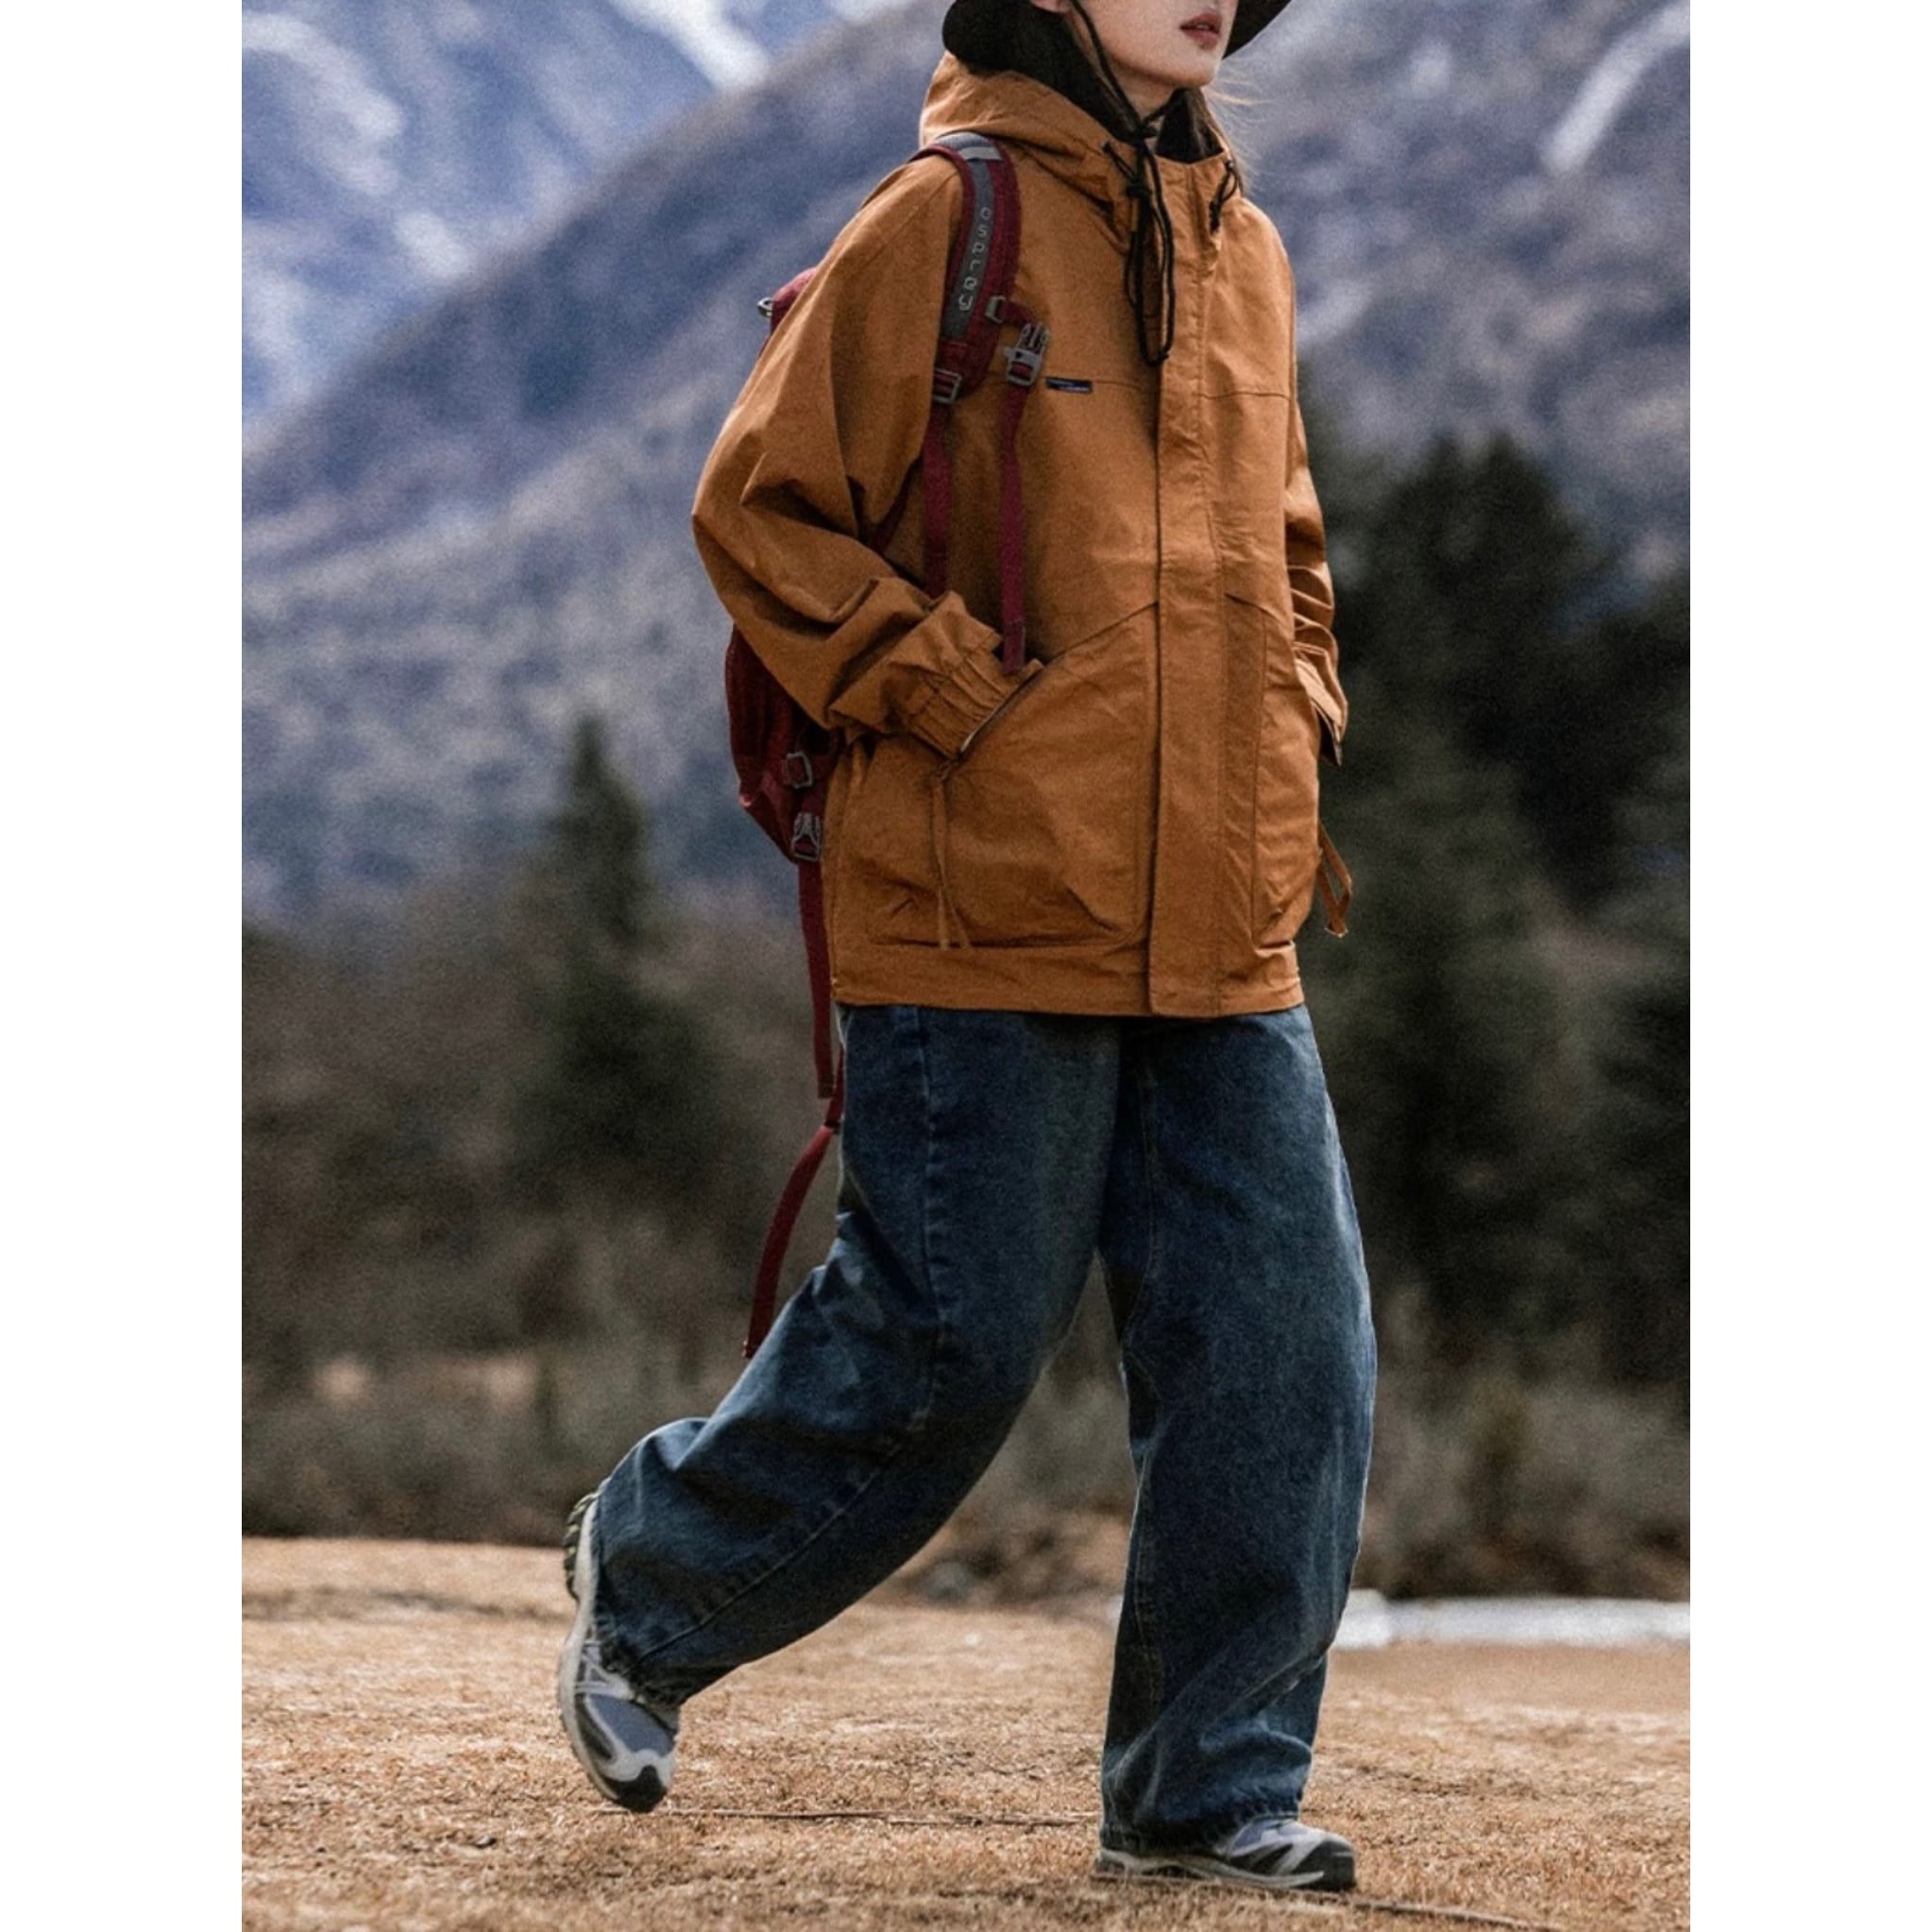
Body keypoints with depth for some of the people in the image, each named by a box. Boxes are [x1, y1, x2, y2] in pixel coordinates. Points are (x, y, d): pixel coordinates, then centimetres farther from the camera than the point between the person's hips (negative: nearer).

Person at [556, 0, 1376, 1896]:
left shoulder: (1244, 248, 15)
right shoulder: (945, 219, -6)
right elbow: (759, 505, -5)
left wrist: (1291, 731, 12)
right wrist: (951, 692, -12)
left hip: (1221, 933, 6)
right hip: (989, 913, -6)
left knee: (1282, 1347, 0)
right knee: (943, 1343, -1)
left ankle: (1211, 1785, 11)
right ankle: (648, 1575, 24)